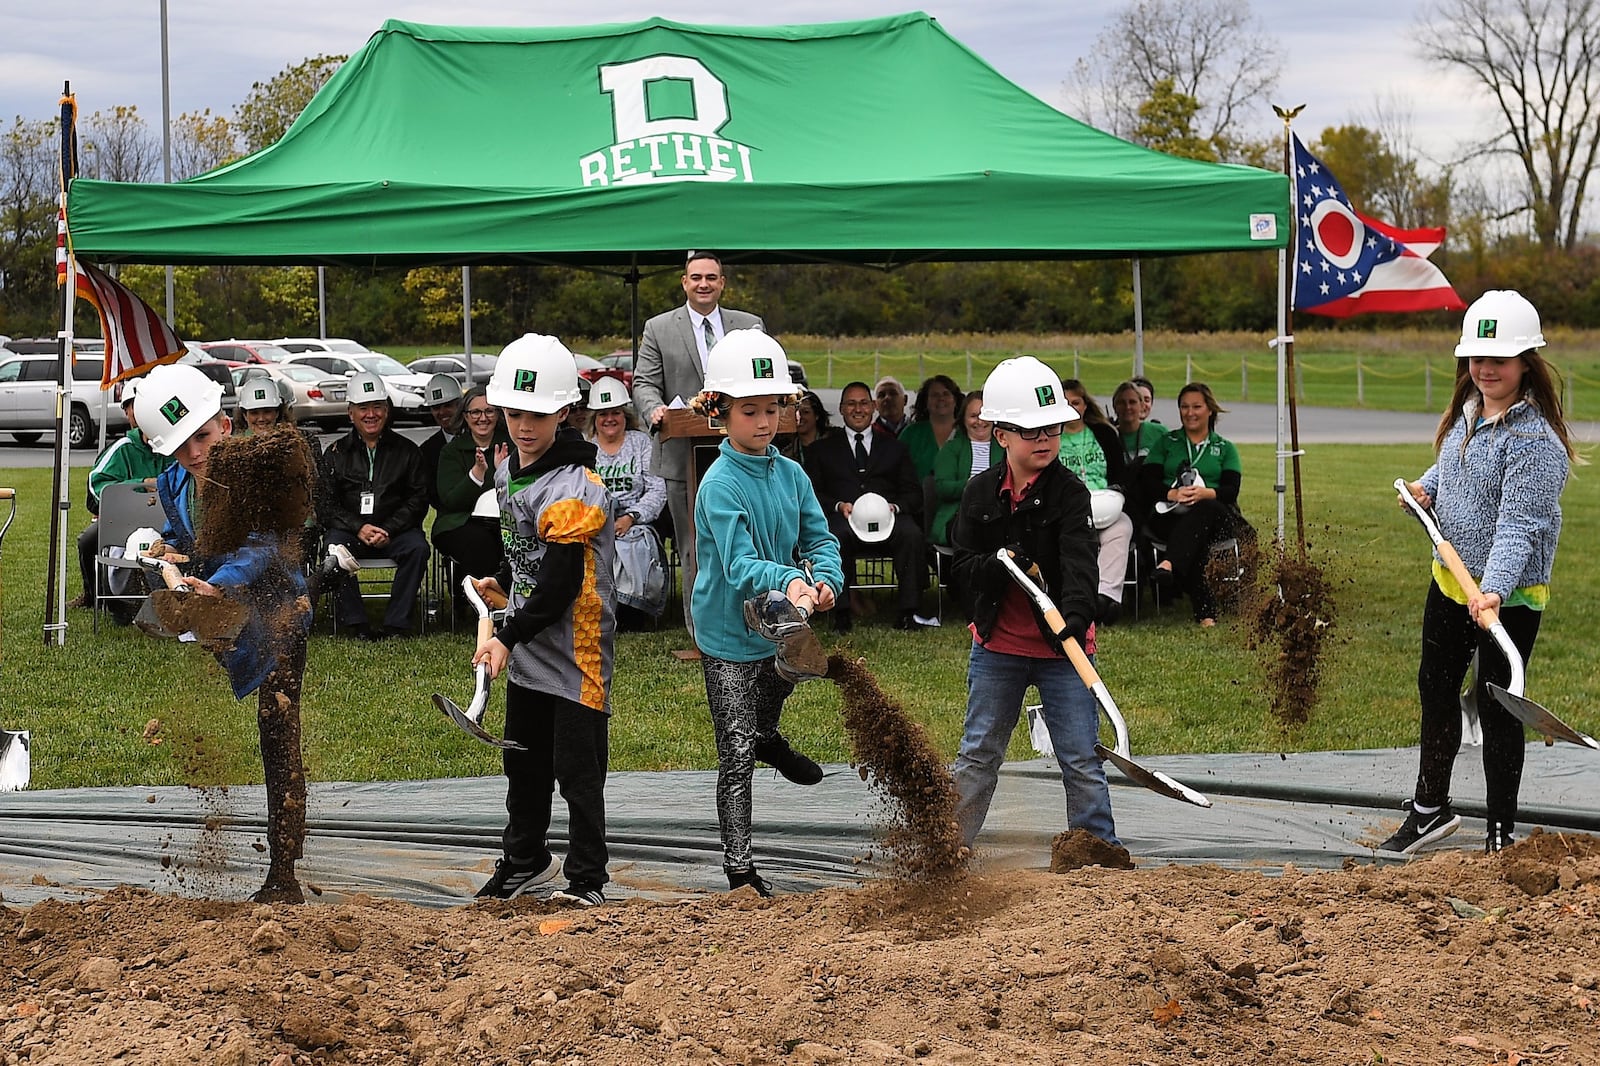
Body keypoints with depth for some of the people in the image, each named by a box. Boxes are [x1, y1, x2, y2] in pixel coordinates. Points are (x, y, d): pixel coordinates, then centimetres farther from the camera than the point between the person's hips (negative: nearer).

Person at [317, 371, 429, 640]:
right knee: (334, 548, -32)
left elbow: (418, 499, 4)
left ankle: (397, 622, -26)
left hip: (394, 529, 0)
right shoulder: (335, 453, 10)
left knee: (417, 546, -30)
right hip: (348, 530, 0)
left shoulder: (406, 451, 10)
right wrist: (358, 527, -16)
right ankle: (354, 622, -29)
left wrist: (389, 530, -13)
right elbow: (325, 506, 3)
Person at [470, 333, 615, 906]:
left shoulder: (573, 490, -22)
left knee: (577, 769, -4)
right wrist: (504, 581, 27)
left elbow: (560, 585, -24)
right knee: (523, 762, 20)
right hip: (525, 651, 9)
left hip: (575, 651, -9)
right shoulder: (509, 470, 6)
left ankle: (587, 880, 5)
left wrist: (508, 638, -24)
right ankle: (525, 860, 36)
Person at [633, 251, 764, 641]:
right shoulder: (658, 329, 7)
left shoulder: (750, 326, 12)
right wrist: (654, 409, -20)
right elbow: (644, 382, 2)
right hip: (685, 458, -1)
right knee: (693, 550, 1)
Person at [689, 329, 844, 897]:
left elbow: (819, 538, -3)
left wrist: (826, 580, -25)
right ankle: (739, 867, 3)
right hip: (728, 638, -6)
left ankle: (768, 739, 69)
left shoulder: (791, 474, 1)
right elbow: (740, 564, -30)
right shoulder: (720, 484, -20)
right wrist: (788, 583, -48)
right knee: (737, 757, -3)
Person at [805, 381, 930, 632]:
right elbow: (813, 493, 11)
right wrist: (838, 506, -10)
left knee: (912, 534, -33)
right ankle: (841, 613, -34)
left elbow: (914, 493, 16)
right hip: (843, 518, -1)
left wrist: (896, 506, -7)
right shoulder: (822, 449, 22)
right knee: (836, 536, -38)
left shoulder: (894, 448, 25)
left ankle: (908, 613, -32)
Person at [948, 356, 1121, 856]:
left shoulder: (1069, 493, -11)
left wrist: (1075, 619, -41)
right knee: (978, 754, 12)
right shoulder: (980, 493, -1)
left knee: (1080, 759, 1)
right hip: (997, 645, 3)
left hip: (1062, 646, -3)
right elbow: (962, 569, -2)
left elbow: (1079, 565, -24)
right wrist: (999, 565, -24)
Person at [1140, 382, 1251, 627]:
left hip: (1216, 517, 0)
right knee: (1196, 543, -38)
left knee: (1205, 511, -40)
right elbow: (1148, 483, 8)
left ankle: (1171, 564, -61)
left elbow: (1231, 490, 5)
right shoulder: (1166, 443, 23)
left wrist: (1205, 493, -18)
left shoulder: (1225, 449, 22)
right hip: (1170, 516, 0)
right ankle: (1205, 611, -51)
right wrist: (1173, 493, -14)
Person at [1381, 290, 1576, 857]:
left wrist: (1493, 589, -41)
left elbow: (1519, 525, -30)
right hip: (1450, 579, 9)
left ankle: (1502, 833, 14)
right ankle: (1430, 809, 38)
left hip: (1509, 598, -9)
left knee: (1495, 705, -1)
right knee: (1435, 688, 20)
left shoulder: (1536, 439, -23)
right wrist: (1427, 487, 9)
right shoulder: (1467, 411, 4)